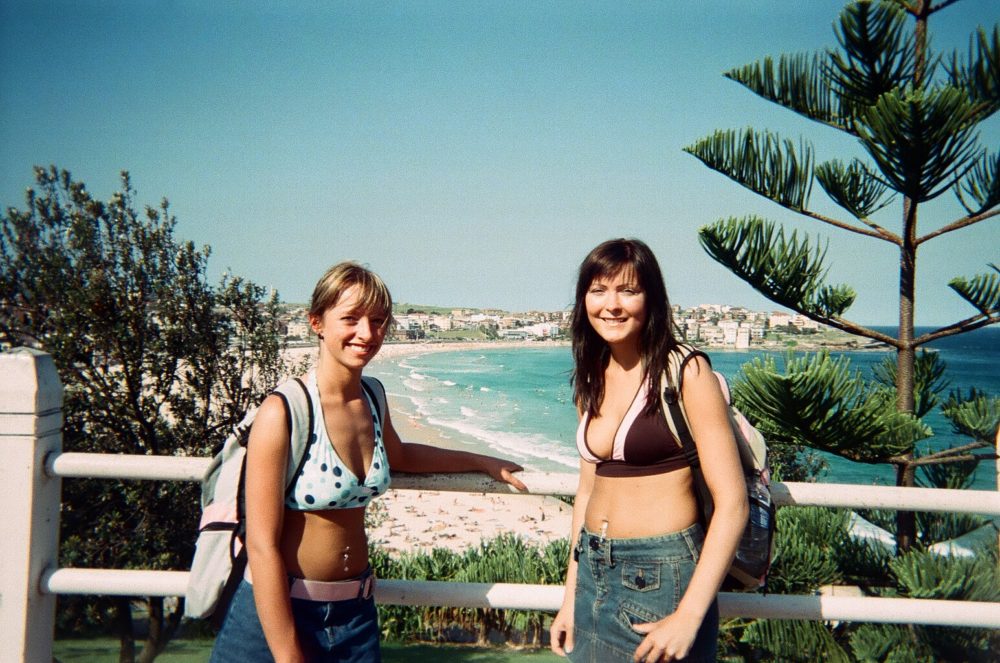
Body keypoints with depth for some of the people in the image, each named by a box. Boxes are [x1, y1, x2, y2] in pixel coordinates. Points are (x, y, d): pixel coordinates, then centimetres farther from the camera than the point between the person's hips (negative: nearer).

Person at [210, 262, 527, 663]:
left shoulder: (371, 398, 2)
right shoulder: (283, 412, -18)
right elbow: (262, 545, -19)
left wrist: (483, 462, 27)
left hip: (355, 612, 6)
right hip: (276, 612, -6)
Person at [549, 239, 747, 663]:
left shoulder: (685, 372, -13)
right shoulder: (592, 380, 6)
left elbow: (732, 503, -16)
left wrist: (688, 617, -20)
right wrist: (570, 597, 12)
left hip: (662, 578, -6)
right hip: (593, 573, 6)